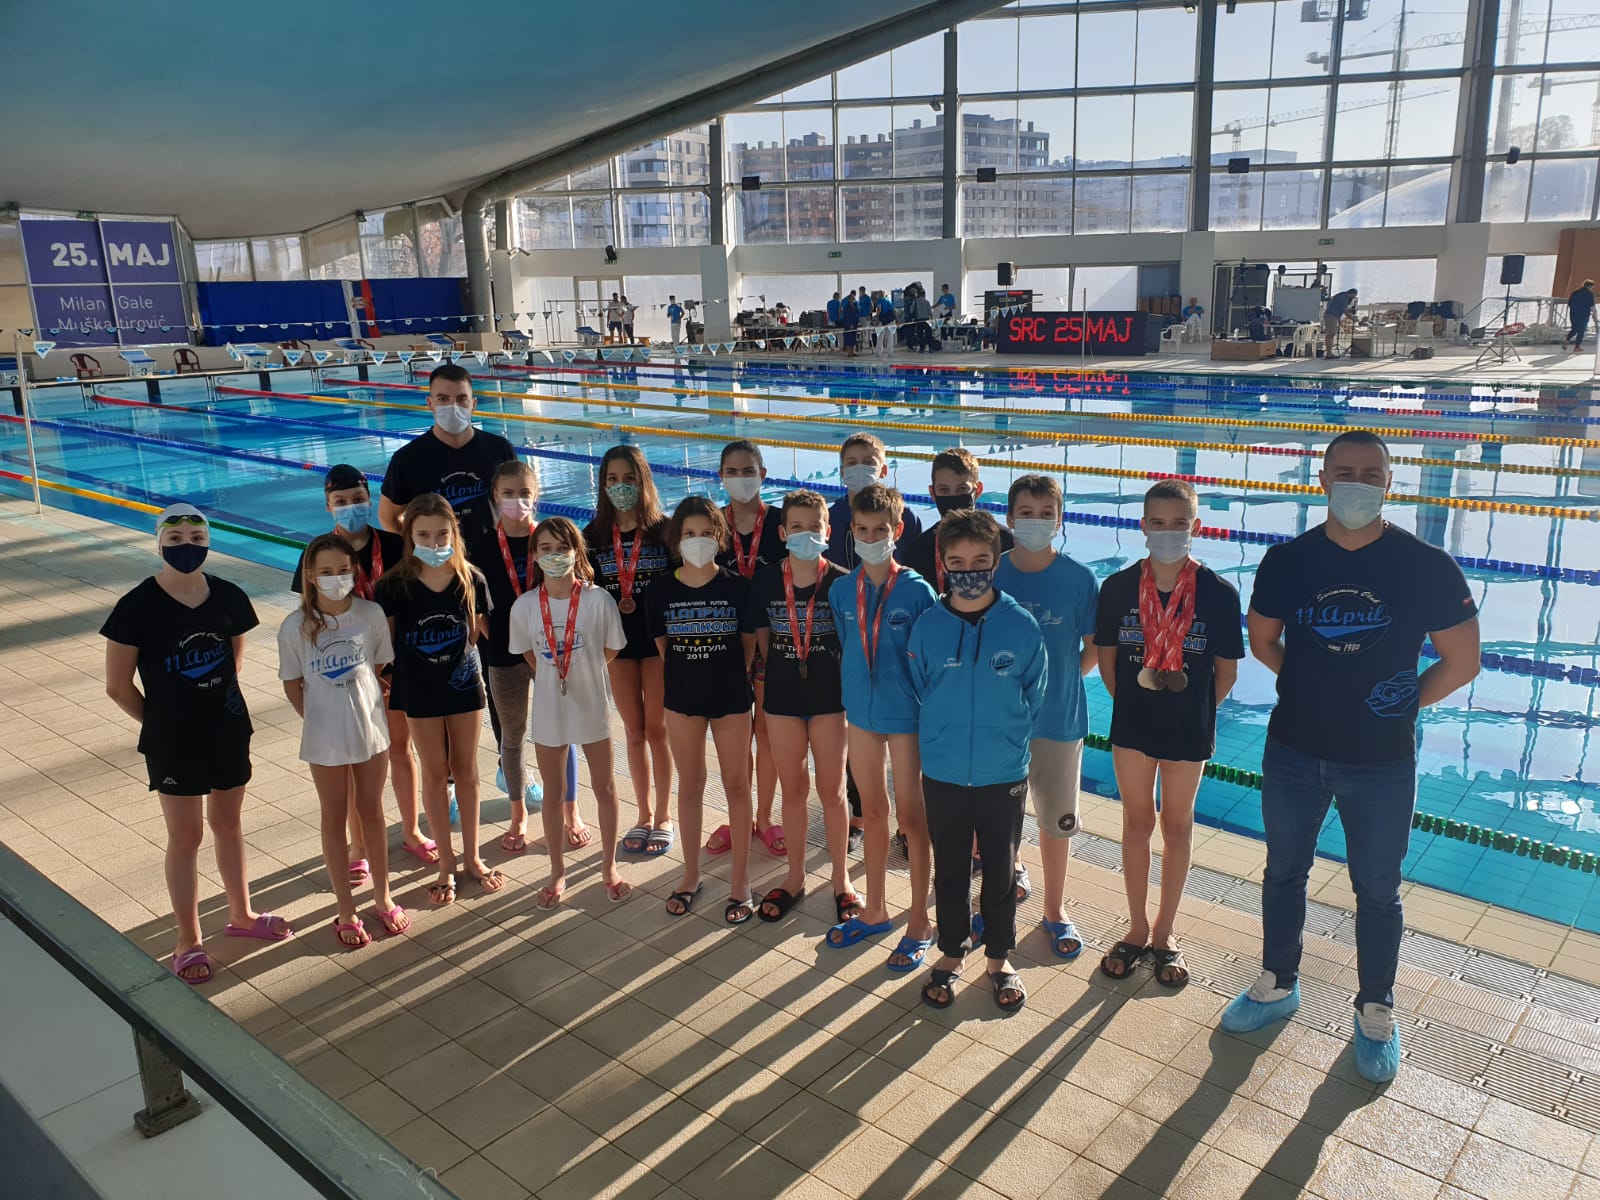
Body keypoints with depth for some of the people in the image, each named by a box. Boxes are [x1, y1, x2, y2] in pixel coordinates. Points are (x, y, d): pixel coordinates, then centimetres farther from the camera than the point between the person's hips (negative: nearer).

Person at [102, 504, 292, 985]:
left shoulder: (229, 597, -5)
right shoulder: (137, 607, -16)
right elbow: (119, 686, -8)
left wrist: (216, 703, 7)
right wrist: (164, 722, 1)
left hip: (230, 732, 4)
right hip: (173, 743, -3)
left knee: (228, 824, 19)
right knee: (186, 837, 8)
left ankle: (241, 914, 36)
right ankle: (188, 941, 23)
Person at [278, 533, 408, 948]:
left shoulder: (371, 614, -11)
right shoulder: (296, 626, -13)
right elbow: (292, 684, -3)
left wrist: (360, 707, 0)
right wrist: (321, 717, -4)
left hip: (371, 730, 1)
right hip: (325, 738, -1)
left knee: (372, 812, 16)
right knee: (335, 820, 12)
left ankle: (383, 898, 32)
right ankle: (346, 913, 25)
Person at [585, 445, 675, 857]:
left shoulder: (664, 529, -6)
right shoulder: (594, 535, 1)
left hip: (658, 638, -2)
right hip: (617, 641, 3)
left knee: (656, 728, 3)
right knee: (634, 731, 11)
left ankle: (664, 816, 17)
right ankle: (644, 815, 23)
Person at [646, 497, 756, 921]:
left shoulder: (736, 587, -9)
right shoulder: (662, 590, -4)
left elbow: (749, 643, 1)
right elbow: (662, 644, 7)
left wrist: (728, 674, 3)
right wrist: (688, 672, 6)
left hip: (731, 697, -2)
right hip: (682, 696, 2)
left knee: (736, 785, 6)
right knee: (690, 784, 13)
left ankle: (740, 881, 18)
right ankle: (691, 875, 28)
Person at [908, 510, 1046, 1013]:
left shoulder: (1022, 625, -9)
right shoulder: (927, 626, -7)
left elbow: (1034, 698, 2)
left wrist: (1004, 738, 2)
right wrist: (940, 740, 6)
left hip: (1004, 776, -1)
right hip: (942, 775, 1)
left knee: (1000, 871, 14)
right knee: (949, 870, 15)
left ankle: (999, 958, 34)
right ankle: (951, 955, 34)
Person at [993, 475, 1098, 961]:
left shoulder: (1079, 578, -8)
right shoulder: (989, 573, -6)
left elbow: (1095, 646, 3)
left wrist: (1063, 680, -4)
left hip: (1059, 720, -1)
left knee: (1057, 821, 10)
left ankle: (1055, 909, 28)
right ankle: (1008, 874, 41)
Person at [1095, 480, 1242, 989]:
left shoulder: (1218, 593, -12)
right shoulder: (1118, 587, -7)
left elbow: (1227, 668, -3)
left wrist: (1195, 712, 0)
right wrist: (1131, 702, 1)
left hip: (1189, 730, -1)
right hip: (1132, 723, 1)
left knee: (1177, 826, 13)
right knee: (1137, 823, 13)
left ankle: (1164, 933, 28)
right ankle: (1137, 930, 27)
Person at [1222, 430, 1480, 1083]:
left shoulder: (1426, 566, -12)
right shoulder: (1286, 561, -6)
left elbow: (1461, 661, -4)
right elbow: (1262, 640, 9)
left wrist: (1400, 704, -5)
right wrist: (1316, 686, 1)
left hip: (1381, 763, -2)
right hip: (1293, 752, 2)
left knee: (1377, 891, 13)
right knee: (1284, 872, 18)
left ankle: (1376, 1012, 33)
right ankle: (1278, 984, 38)